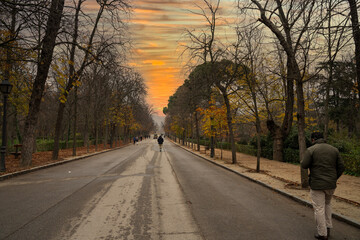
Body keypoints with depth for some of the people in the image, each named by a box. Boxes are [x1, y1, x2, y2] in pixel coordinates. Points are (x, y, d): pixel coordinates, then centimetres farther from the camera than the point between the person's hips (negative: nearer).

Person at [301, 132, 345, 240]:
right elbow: (341, 167, 5)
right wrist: (334, 178, 14)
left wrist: (302, 160, 10)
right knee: (327, 204, 26)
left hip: (317, 184, -5)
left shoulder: (311, 150, -10)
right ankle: (328, 227, 28)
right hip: (331, 185, 5)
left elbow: (304, 165, -11)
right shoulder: (334, 149, 5)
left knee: (319, 208, 4)